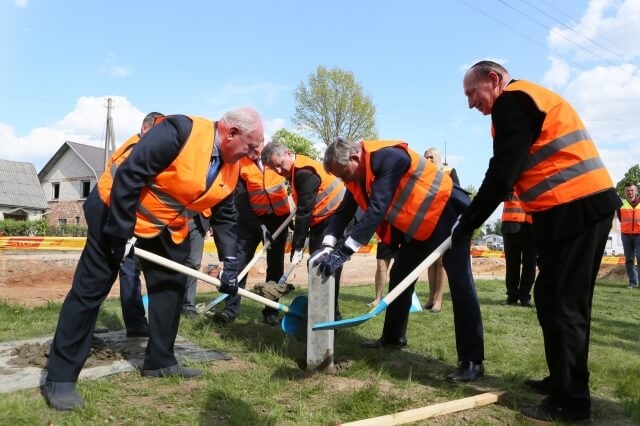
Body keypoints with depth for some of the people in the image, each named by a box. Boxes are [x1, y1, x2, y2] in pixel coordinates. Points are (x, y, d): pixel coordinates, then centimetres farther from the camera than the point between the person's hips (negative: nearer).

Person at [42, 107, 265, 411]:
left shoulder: (231, 168, -3)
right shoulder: (181, 131, -28)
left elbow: (224, 217, 5)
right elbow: (129, 173, -29)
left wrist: (230, 262, -4)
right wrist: (121, 233, -26)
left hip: (167, 226, 8)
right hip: (117, 210, -8)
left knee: (172, 286, 8)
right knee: (90, 289, -3)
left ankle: (160, 361, 23)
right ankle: (60, 377, 6)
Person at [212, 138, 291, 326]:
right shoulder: (239, 164, -10)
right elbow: (240, 200, -14)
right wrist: (259, 226, -22)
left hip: (279, 217, 2)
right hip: (251, 218, -2)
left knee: (275, 264, 4)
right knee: (240, 260, -10)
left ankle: (271, 310, 12)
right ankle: (231, 309, -7)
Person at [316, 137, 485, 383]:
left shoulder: (387, 157, -30)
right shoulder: (356, 175, -1)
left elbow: (377, 210, -36)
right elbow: (343, 213, -2)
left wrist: (343, 252, -37)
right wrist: (327, 247, -19)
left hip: (446, 214, -9)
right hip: (417, 225, 9)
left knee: (460, 284, -13)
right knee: (399, 276, 12)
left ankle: (472, 360, -10)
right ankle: (393, 337, 27)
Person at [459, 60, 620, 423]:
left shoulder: (511, 100, -7)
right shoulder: (530, 97, 25)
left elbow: (502, 174, -15)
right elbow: (512, 172, 21)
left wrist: (467, 225, -9)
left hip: (573, 207, -10)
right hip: (589, 202, 10)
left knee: (559, 302, -5)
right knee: (567, 301, 15)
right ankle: (565, 382, 26)